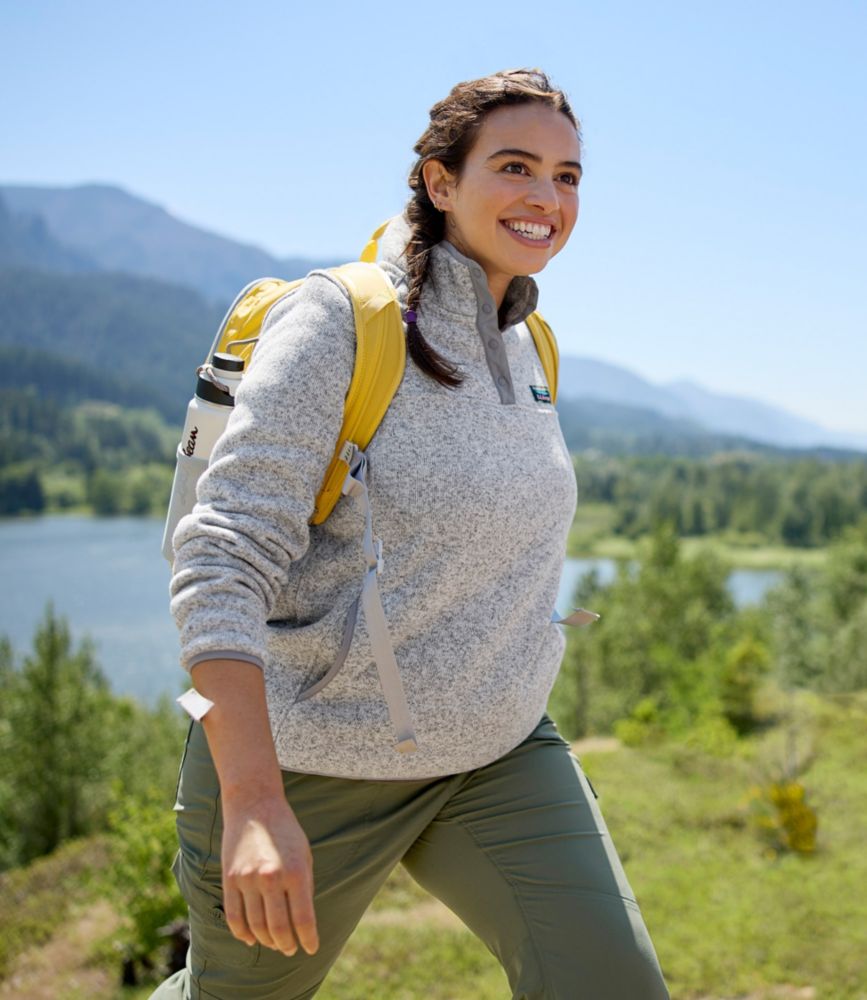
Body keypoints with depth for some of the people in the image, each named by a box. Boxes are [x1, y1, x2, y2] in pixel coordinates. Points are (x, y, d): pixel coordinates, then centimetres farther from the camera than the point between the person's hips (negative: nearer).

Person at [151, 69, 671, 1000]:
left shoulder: (525, 346, 4)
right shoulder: (338, 319, -18)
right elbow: (220, 560, -25)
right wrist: (252, 804, -34)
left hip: (496, 752, 6)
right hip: (308, 758, -5)